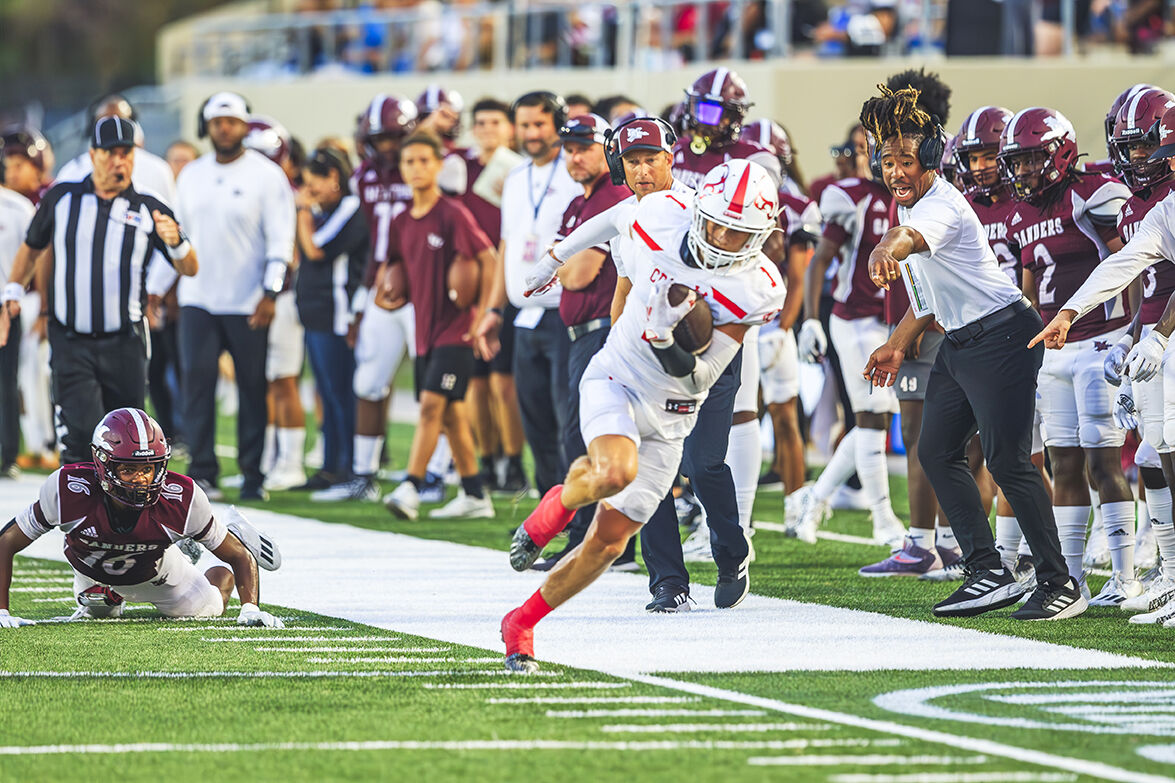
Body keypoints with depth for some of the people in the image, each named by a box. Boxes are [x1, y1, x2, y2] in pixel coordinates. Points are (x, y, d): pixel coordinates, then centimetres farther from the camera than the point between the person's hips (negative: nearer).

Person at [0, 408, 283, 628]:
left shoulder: (181, 500, -39)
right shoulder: (69, 491, -43)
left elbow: (240, 556, -26)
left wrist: (250, 610, -41)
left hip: (153, 570, 0)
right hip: (92, 572, 0)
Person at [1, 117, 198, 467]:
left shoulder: (149, 210, 2)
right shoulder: (62, 198, 5)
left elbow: (190, 269, 2)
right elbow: (32, 246, 22)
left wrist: (175, 242, -18)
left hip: (124, 345, 1)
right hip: (70, 343, -1)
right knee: (82, 431, -14)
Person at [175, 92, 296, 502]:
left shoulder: (267, 175, -3)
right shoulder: (191, 176, 12)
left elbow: (280, 239, -6)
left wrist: (270, 293, -15)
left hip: (248, 305, -4)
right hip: (198, 299, 4)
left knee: (253, 389, 1)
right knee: (197, 383, -5)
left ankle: (254, 475, 8)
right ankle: (202, 472, 0)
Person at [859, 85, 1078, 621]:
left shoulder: (942, 208, -21)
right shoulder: (911, 207, 10)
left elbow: (910, 237, -47)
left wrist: (884, 253, -68)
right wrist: (897, 345, 23)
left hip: (1001, 338, -10)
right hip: (959, 344, 10)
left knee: (1007, 460, -10)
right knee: (937, 452, 10)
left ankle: (1059, 584, -3)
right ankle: (987, 571, 13)